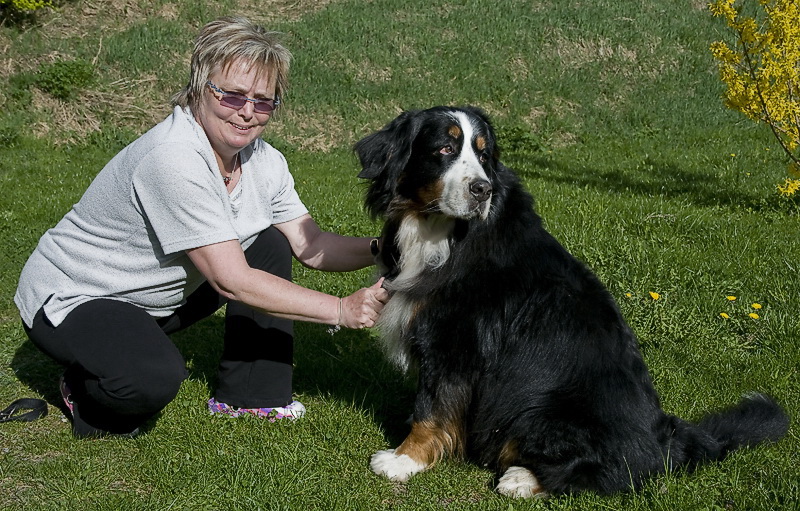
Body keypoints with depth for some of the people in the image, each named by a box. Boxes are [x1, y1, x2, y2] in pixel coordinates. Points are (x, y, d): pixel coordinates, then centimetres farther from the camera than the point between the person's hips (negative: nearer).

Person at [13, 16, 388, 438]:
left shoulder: (262, 160, -5)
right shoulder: (173, 159, -31)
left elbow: (310, 245, -3)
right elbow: (232, 282, -31)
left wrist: (378, 249, -22)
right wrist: (340, 310, -31)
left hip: (154, 298, 9)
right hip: (68, 302, -9)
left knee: (270, 245, 1)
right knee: (156, 378, -36)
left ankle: (249, 396, 10)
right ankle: (86, 393, 0)